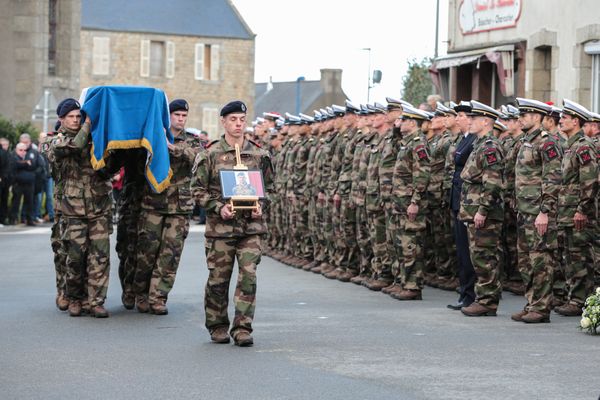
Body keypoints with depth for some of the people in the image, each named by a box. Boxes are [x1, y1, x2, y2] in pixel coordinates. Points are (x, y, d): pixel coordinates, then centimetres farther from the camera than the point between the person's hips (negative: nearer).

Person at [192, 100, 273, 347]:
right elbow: (198, 190, 1)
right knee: (218, 279, 5)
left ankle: (242, 328, -3)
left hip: (251, 226, 1)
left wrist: (260, 206, -3)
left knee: (249, 276, -8)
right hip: (220, 227, -1)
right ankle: (218, 327, 21)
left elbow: (268, 187, 16)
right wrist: (219, 208, -12)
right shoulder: (210, 155, 0)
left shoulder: (259, 155, 8)